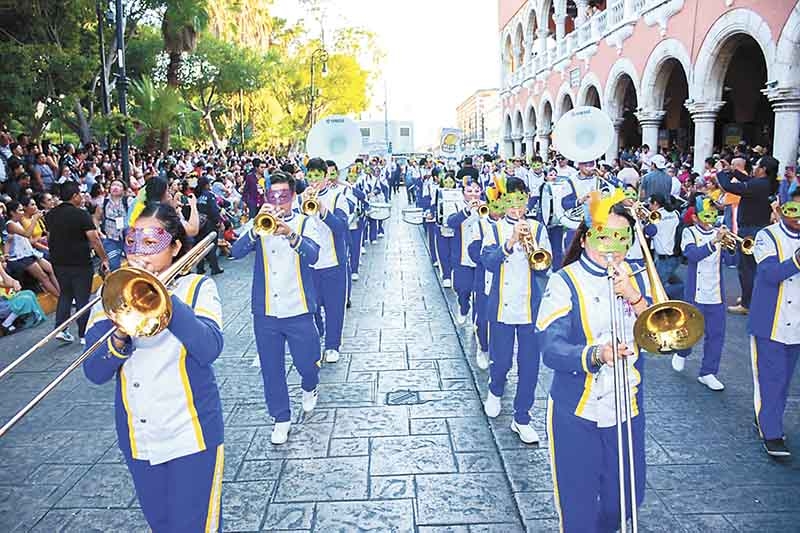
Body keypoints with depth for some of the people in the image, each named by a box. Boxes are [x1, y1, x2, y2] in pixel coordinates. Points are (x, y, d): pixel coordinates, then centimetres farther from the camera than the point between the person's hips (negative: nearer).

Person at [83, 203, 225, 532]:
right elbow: (95, 373, -6)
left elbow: (209, 348, -25)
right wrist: (120, 337, -25)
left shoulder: (196, 288, -7)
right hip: (137, 440, 4)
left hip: (190, 435, -4)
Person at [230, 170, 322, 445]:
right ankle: (281, 418, 28)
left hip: (298, 310, -2)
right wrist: (257, 228, -29)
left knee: (306, 363, 9)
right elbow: (236, 251, -11)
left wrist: (290, 234, -39)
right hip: (265, 311, 2)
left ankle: (309, 388, 44)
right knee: (271, 369, 10)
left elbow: (312, 255, -20)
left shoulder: (305, 222, -1)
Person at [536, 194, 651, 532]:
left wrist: (635, 298, -20)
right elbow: (551, 349, -20)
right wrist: (594, 355, -38)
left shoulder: (635, 278, 4)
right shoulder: (565, 282, -11)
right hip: (576, 415, -4)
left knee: (623, 502, 18)